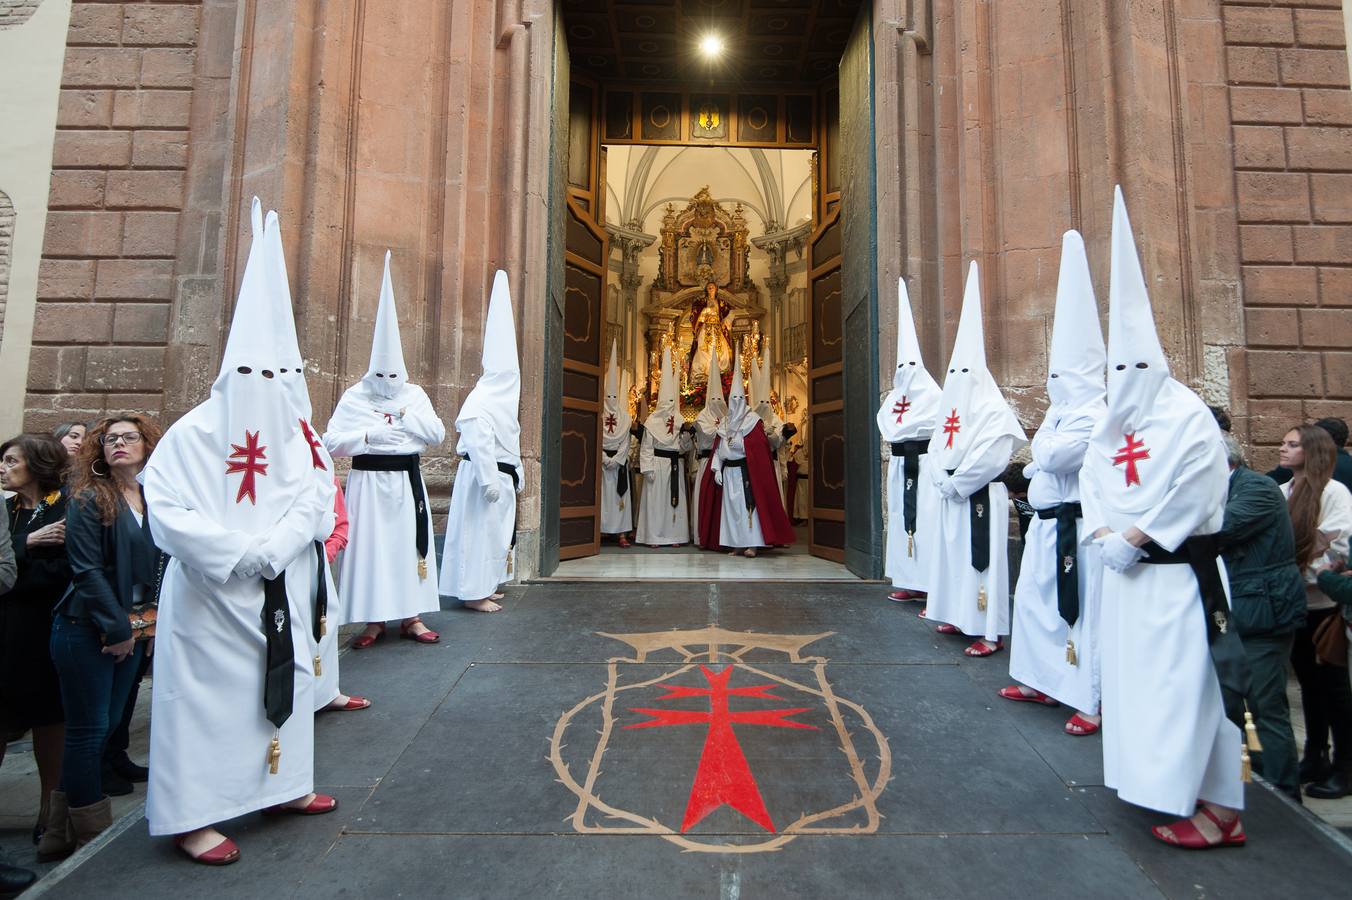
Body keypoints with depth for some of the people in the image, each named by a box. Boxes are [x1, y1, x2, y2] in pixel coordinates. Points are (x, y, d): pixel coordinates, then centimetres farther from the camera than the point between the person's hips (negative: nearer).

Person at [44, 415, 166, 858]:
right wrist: (116, 628, -14)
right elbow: (86, 569, -13)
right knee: (89, 728, 2)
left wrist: (151, 624, 4)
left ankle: (64, 831, 28)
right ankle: (91, 833, 16)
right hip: (87, 629, -6)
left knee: (107, 725, 12)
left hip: (133, 629, 6)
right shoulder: (89, 499, -8)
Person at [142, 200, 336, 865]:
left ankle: (282, 786, 30)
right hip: (209, 595, -5)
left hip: (277, 596, 5)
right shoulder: (191, 434, -8)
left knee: (281, 682, 13)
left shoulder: (291, 437, 4)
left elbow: (312, 506, -3)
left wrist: (269, 552, -17)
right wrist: (240, 553, -21)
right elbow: (167, 511, -17)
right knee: (205, 694, 3)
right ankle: (191, 817, 16)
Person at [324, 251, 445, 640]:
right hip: (369, 481, -2)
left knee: (409, 543, 5)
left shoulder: (414, 395, 6)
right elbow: (332, 441, -5)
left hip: (407, 480, 2)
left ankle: (411, 616, 14)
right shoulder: (355, 397, -1)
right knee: (368, 545, -1)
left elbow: (437, 434, 0)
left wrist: (407, 415, -7)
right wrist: (368, 436, -18)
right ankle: (373, 620, 11)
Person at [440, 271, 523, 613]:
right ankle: (473, 592, 7)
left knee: (495, 530, 16)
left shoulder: (502, 396, 13)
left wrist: (515, 472, 19)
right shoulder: (482, 399, -18)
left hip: (500, 475, 10)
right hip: (483, 475, -10)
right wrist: (490, 480, -26)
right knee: (479, 529, -2)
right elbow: (479, 442, -24)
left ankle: (484, 585, 27)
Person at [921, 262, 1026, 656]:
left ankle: (991, 633, 0)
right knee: (953, 559, 15)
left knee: (981, 562, -6)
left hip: (981, 500, -9)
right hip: (952, 499, 9)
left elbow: (989, 459, -21)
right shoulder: (951, 408, 13)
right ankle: (960, 617, 28)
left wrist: (954, 484, -13)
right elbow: (935, 450, 10)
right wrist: (943, 482, -6)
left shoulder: (994, 411, -13)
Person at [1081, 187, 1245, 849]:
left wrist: (1137, 536, -14)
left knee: (1184, 679, -6)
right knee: (1133, 672, 12)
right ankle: (1154, 778, 27)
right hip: (1126, 569, 7)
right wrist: (1105, 538, -6)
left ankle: (1215, 805, 4)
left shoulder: (1189, 417, -9)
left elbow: (1195, 495, -15)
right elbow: (1091, 483, 8)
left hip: (1179, 569, -7)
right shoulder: (1111, 424, 11)